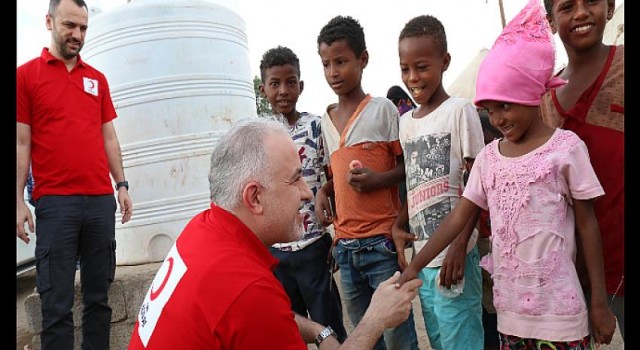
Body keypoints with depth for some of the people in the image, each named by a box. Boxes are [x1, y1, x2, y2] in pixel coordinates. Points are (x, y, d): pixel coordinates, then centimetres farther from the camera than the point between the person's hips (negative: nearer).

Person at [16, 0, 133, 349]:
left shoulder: (97, 79, 15)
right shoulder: (26, 74, 4)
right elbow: (21, 143, 1)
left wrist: (121, 185, 10)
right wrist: (18, 200, -4)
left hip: (101, 200, 4)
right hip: (55, 202, -4)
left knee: (98, 295, 9)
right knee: (57, 303, -1)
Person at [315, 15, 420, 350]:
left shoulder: (382, 109, -4)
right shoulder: (325, 120, 12)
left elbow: (409, 165, -1)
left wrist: (379, 179, -18)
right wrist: (323, 191, 2)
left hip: (382, 241, -5)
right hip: (344, 246, 5)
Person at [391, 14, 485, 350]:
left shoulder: (459, 110, -7)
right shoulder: (406, 121, 12)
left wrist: (460, 244, -17)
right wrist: (398, 226, 4)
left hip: (452, 254, -6)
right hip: (422, 257, 6)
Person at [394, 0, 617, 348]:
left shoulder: (566, 147, -7)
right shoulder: (488, 156, 4)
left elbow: (587, 224, -4)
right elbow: (458, 218, 4)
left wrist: (599, 302, -3)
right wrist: (414, 266, -2)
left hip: (558, 309, -4)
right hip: (509, 306, 4)